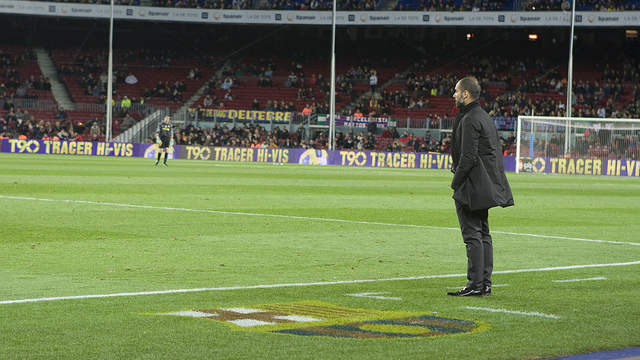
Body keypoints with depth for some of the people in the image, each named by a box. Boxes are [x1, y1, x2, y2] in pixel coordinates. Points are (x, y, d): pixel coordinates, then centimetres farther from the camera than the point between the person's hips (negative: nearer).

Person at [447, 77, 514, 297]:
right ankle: (485, 283, 14)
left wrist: (456, 183, -11)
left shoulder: (470, 120, -15)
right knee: (483, 234, 12)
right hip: (485, 185, 10)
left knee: (472, 234, -9)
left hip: (472, 186, -10)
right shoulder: (485, 117, 16)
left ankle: (475, 285, -9)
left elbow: (468, 158, -20)